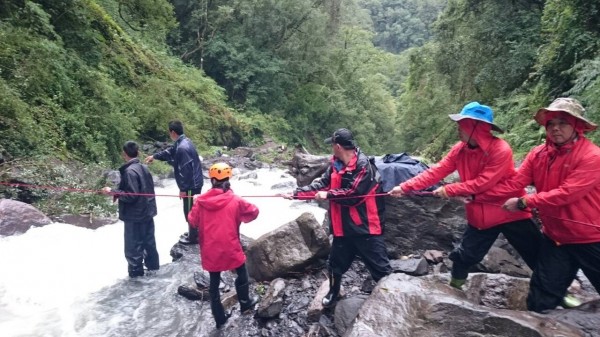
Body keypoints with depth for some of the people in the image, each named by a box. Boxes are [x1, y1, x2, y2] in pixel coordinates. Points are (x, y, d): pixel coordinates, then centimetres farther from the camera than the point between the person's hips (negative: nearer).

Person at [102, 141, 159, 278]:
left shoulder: (129, 171, -20)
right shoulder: (144, 167, 5)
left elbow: (131, 195, -23)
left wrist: (113, 192, -16)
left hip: (135, 215, -8)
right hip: (147, 212, 9)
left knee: (133, 247, 4)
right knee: (149, 242, 21)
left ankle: (136, 274, 12)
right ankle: (153, 266, 34)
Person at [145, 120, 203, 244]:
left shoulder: (182, 148, -25)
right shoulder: (183, 142, 7)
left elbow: (185, 170, -25)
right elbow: (170, 151, 26)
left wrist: (183, 189, -19)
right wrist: (154, 156, 32)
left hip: (191, 185, -10)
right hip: (194, 182, 10)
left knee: (190, 211, 3)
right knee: (193, 209, 21)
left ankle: (193, 237, 16)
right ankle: (193, 232, 35)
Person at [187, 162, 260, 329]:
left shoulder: (200, 201, -6)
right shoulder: (235, 201, -12)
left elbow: (193, 221, 7)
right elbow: (254, 212, 2)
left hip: (210, 251, 3)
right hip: (230, 249, -2)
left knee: (214, 284, 17)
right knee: (242, 274, 24)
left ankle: (220, 318, 28)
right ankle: (245, 302, 41)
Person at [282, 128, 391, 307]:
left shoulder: (363, 165, -19)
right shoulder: (336, 165, 6)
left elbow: (353, 194, -24)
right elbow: (320, 184, 8)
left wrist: (328, 195, -15)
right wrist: (296, 194, 3)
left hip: (365, 226, -7)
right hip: (343, 226, 8)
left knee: (379, 266, 2)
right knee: (336, 263, 22)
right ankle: (334, 292, 44)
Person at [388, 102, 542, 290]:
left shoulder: (501, 150, -23)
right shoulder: (459, 150, -4)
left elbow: (482, 183, -26)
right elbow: (435, 172, -8)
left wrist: (449, 190, -19)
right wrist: (405, 187, -15)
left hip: (509, 212, -5)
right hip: (479, 216, 5)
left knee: (539, 259, 7)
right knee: (464, 256, 14)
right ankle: (454, 289, 35)